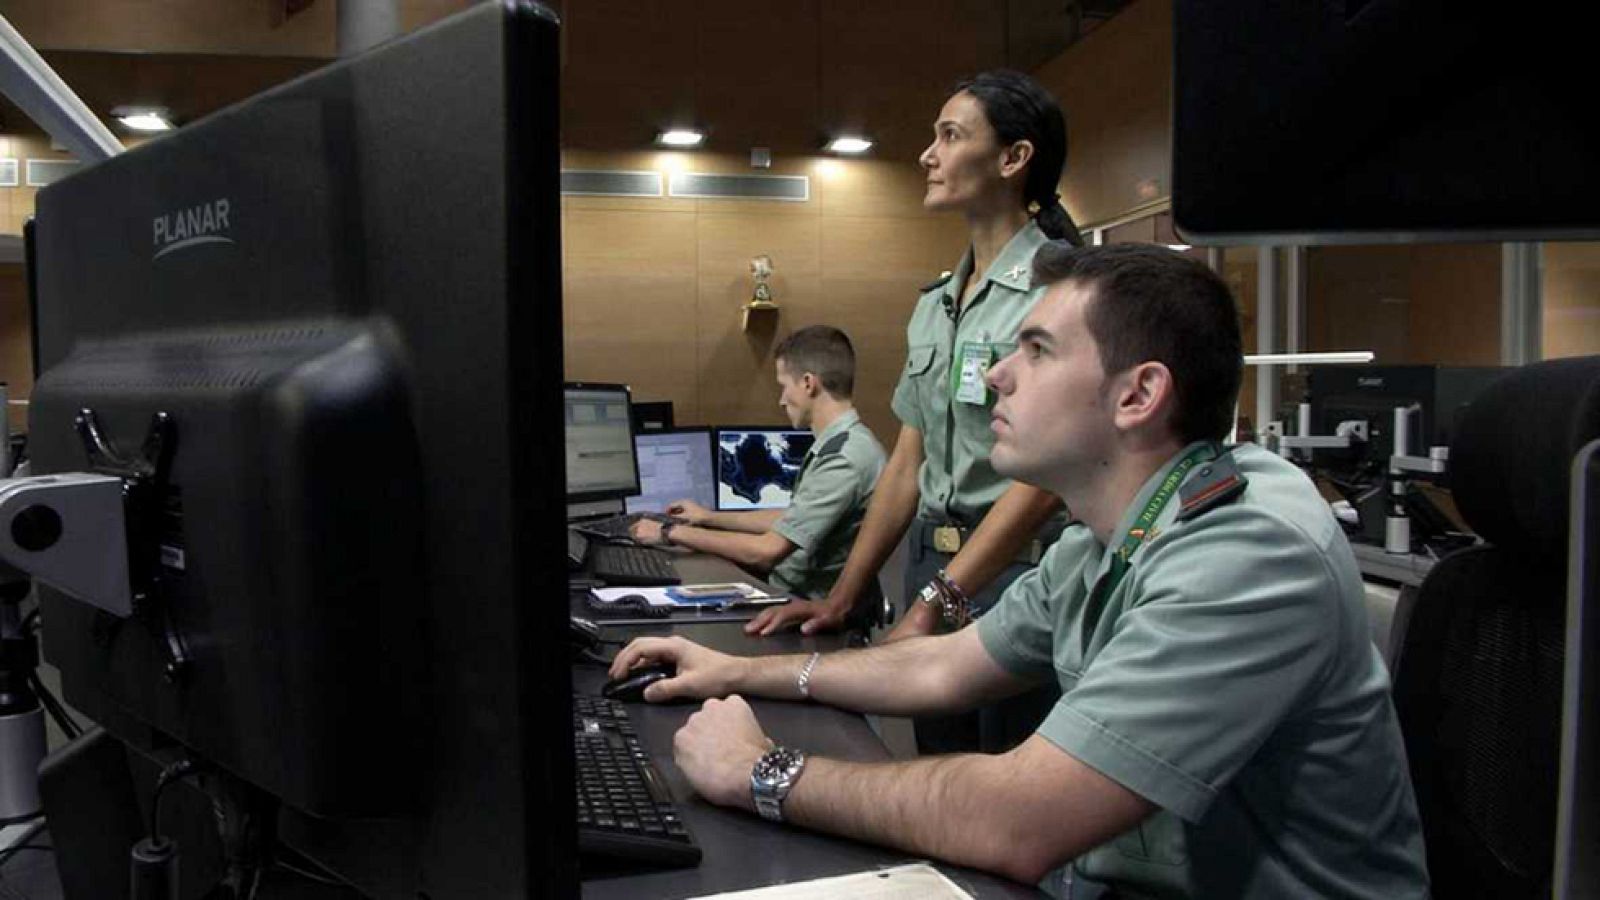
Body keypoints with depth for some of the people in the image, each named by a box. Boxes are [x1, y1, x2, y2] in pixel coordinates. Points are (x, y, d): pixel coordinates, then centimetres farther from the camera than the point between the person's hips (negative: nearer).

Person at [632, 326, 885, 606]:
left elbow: (766, 551, -22)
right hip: (790, 591, 9)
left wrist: (671, 533, -12)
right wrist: (711, 518, 27)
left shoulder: (846, 459, -23)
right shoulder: (836, 445, 10)